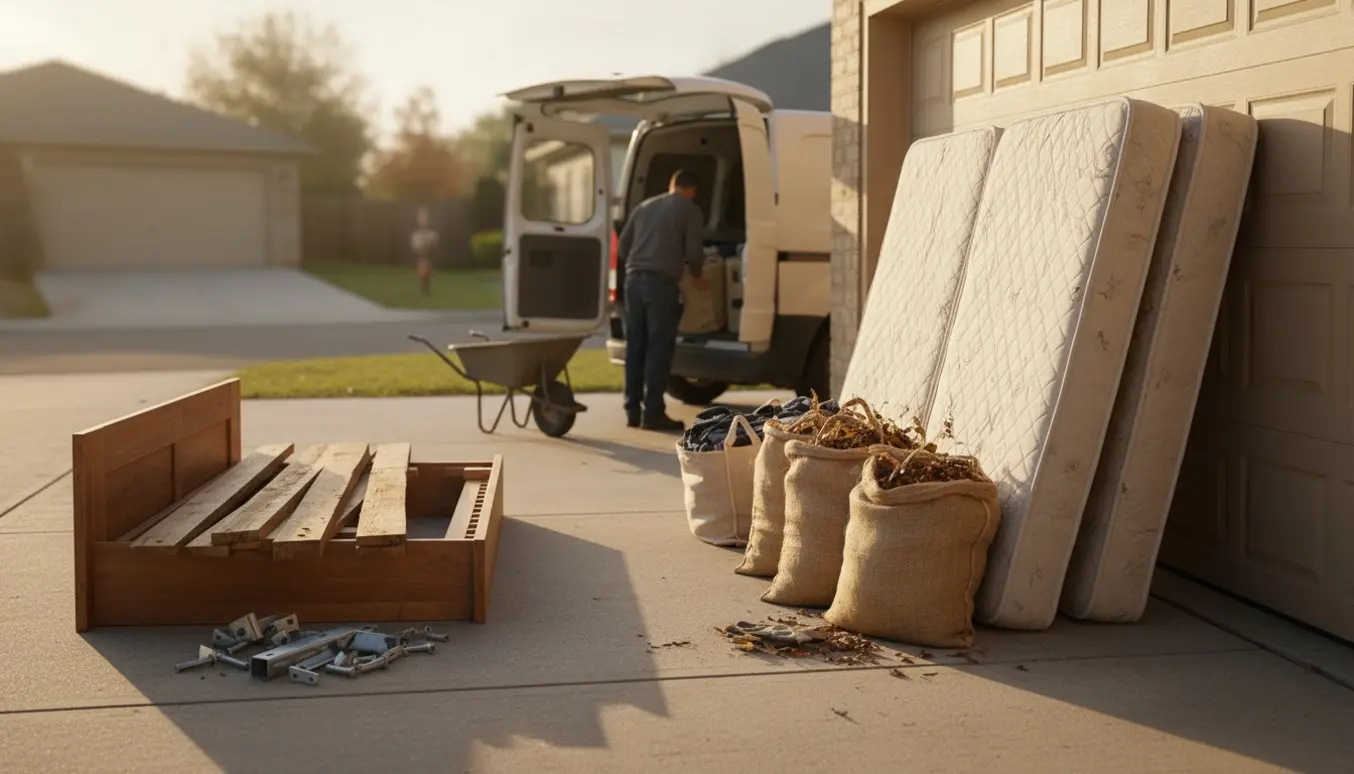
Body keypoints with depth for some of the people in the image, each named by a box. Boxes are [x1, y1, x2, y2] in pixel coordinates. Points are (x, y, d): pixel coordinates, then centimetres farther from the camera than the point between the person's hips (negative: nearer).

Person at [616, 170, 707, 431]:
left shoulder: (645, 206, 22)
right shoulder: (690, 210, 5)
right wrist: (697, 276, 16)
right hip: (662, 281, -6)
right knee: (659, 348, -3)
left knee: (635, 347, 9)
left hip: (635, 279, 6)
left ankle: (633, 411, 11)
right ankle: (653, 413, -5)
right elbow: (694, 252, -2)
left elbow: (622, 246, 21)